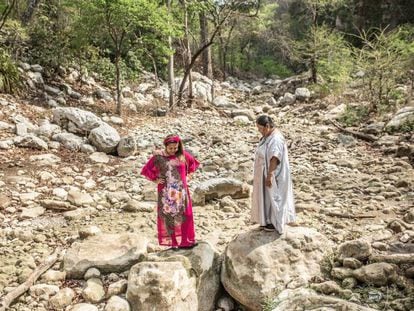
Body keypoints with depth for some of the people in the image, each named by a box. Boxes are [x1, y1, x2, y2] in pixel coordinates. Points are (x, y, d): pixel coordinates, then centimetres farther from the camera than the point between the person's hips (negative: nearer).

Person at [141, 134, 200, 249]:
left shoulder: (183, 155, 2)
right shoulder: (158, 157, -5)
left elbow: (193, 163, 19)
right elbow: (146, 169, 5)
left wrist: (188, 176, 10)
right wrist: (155, 180, -2)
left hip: (181, 191, 2)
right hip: (166, 193, -2)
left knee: (184, 215, 2)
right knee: (167, 216, 1)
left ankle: (186, 241, 10)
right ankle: (171, 241, 8)